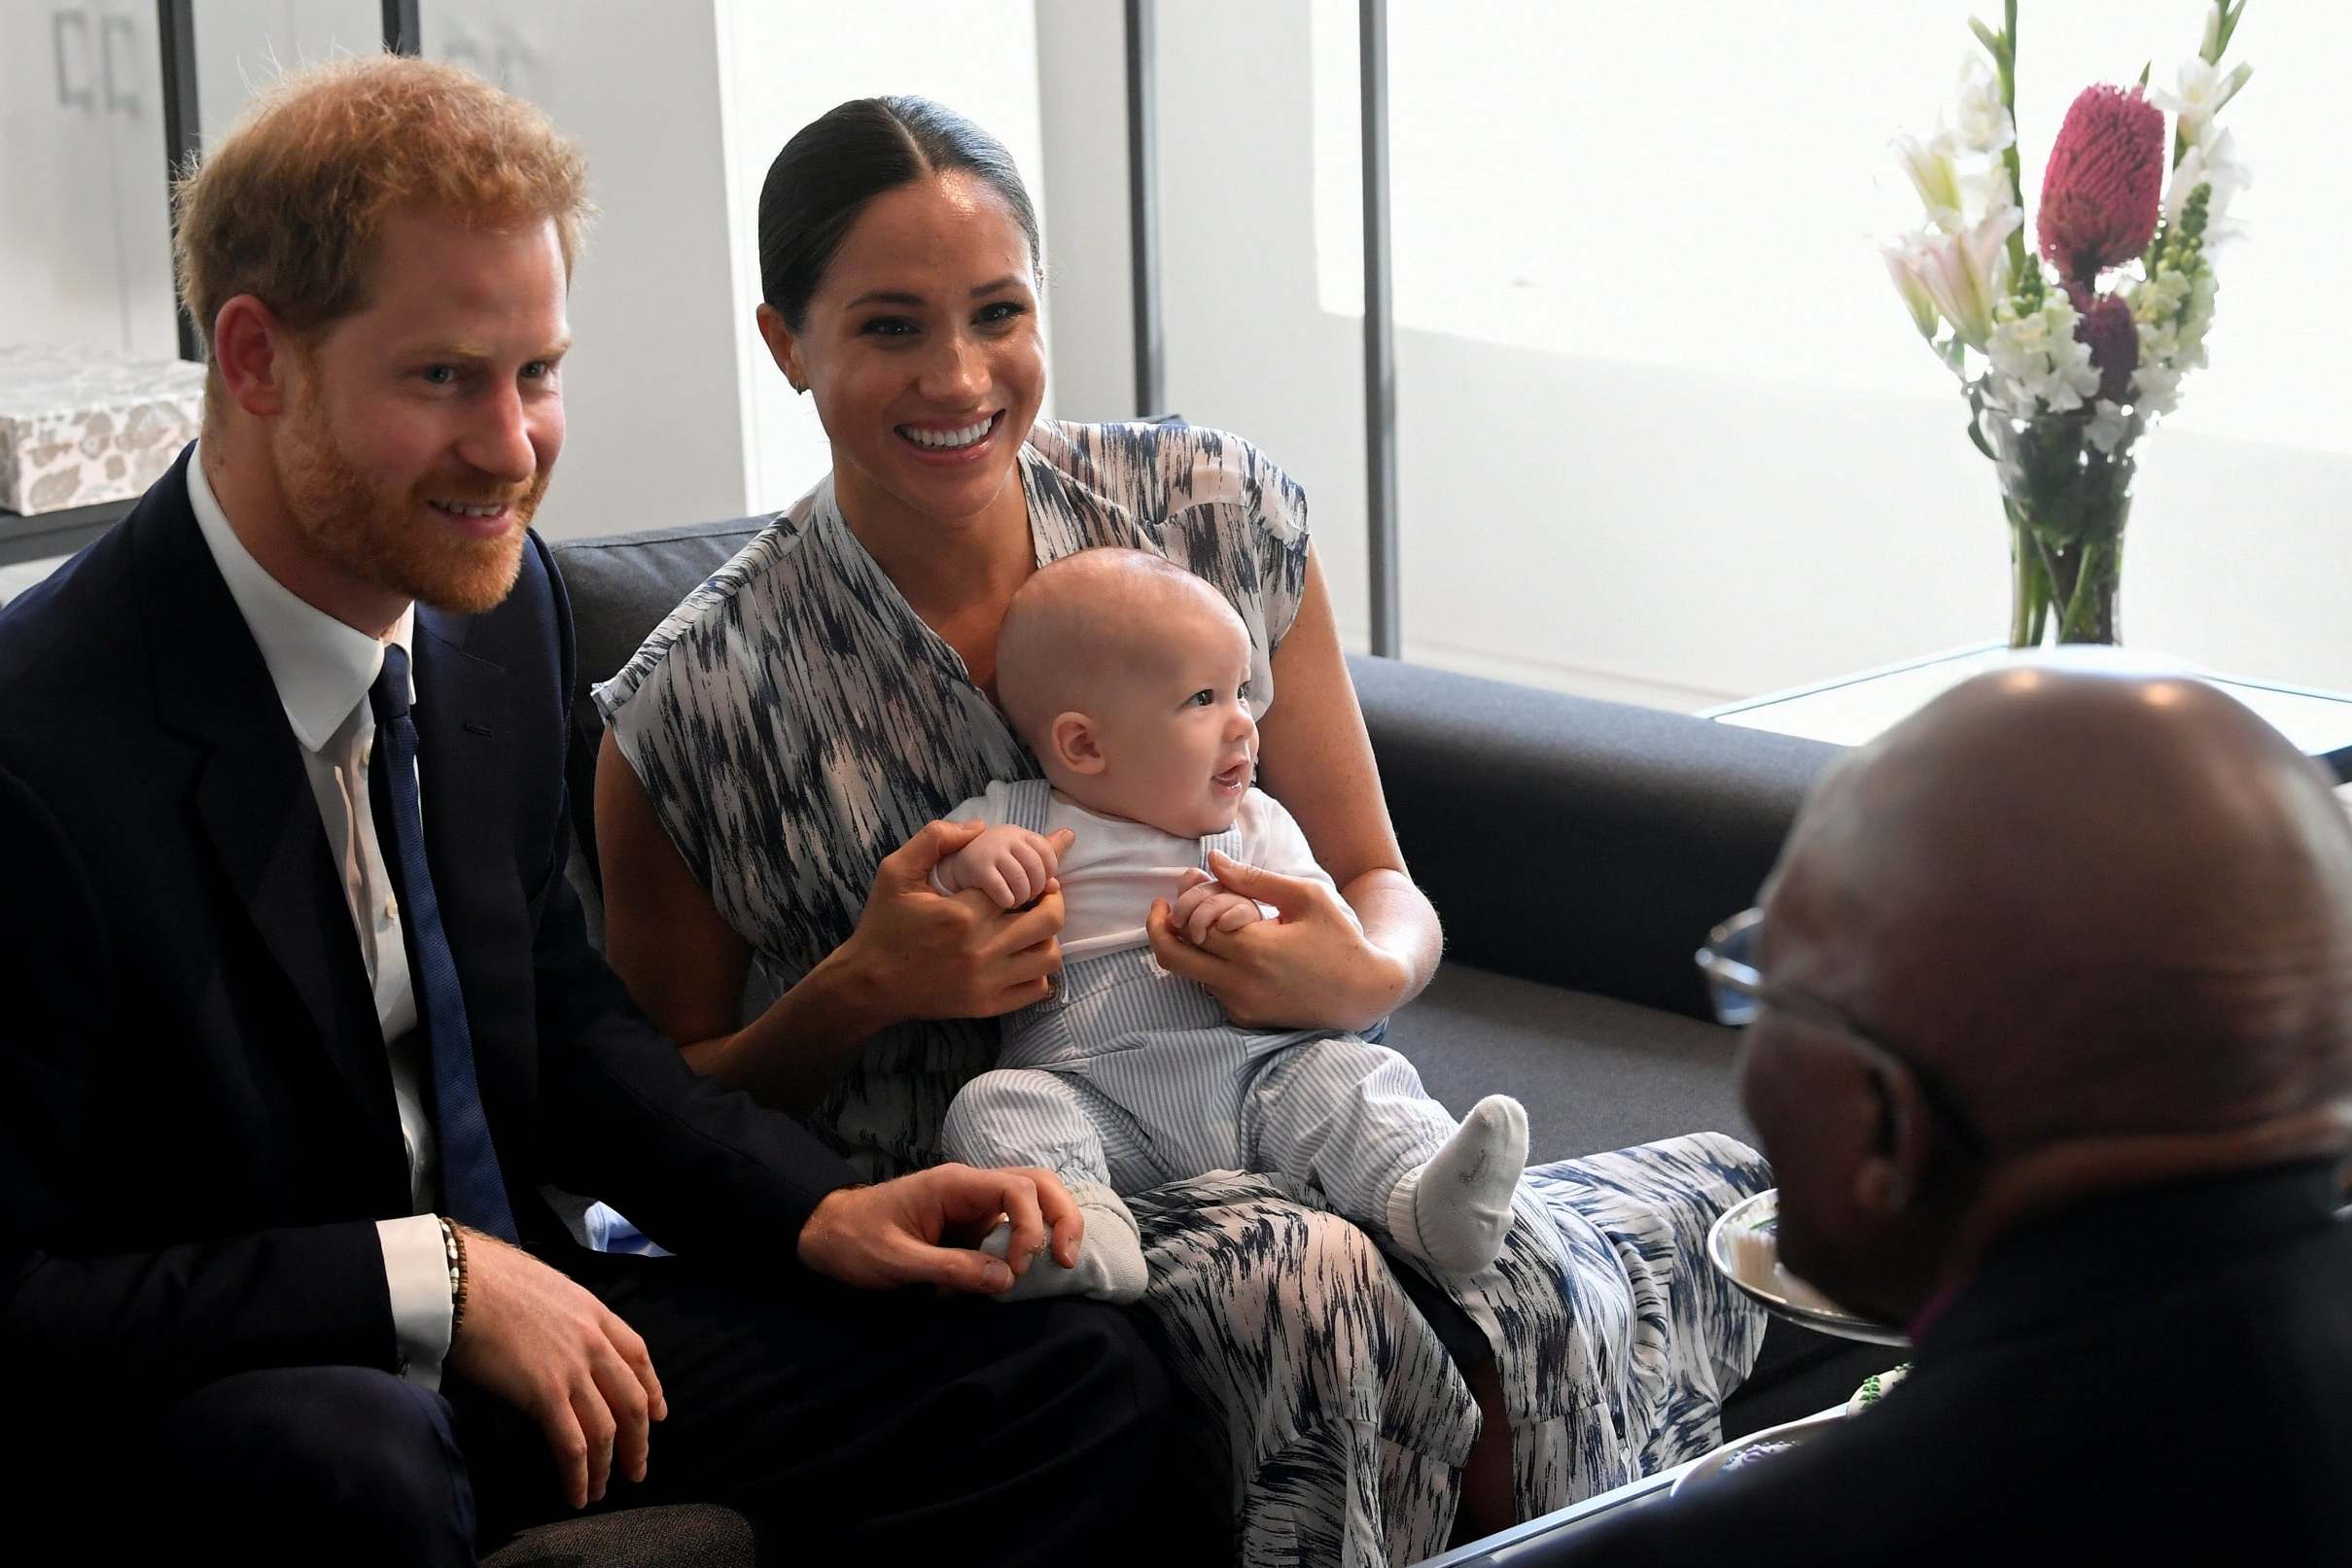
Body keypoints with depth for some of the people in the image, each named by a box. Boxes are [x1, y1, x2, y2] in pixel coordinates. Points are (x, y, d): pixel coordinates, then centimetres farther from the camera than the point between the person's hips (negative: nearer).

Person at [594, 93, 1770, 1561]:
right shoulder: (694, 707, -7)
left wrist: (1362, 974, -16)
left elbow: (1383, 887, 9)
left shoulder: (1217, 516, 1)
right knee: (1294, 1278, -36)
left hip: (1274, 1147, 3)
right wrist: (865, 989, -16)